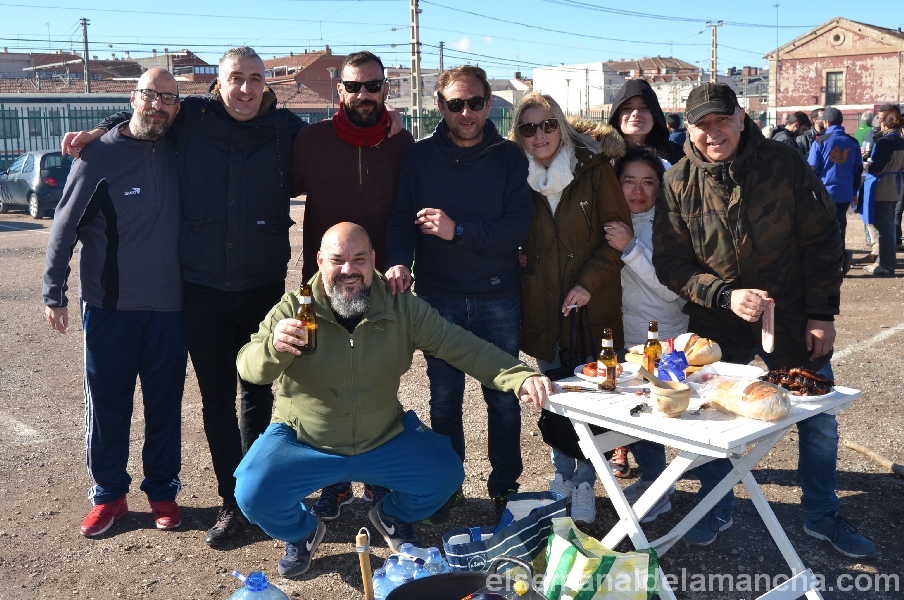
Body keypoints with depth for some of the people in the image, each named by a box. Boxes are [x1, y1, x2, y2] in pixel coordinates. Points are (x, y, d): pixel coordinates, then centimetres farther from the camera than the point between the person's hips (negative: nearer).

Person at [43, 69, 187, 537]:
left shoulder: (178, 154, 4)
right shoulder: (99, 155, -5)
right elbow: (65, 227, -3)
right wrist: (54, 292, -6)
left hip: (169, 305, 3)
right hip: (109, 305, -2)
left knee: (165, 404, 9)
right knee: (107, 402, 6)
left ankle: (163, 491, 23)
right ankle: (108, 494, 22)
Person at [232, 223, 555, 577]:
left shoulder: (403, 308, -9)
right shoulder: (294, 310, -13)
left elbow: (462, 347, -13)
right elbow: (249, 368, -20)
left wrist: (519, 376, -29)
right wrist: (273, 346, -45)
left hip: (385, 439, 2)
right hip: (302, 441, -1)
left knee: (445, 475, -14)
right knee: (253, 495, -22)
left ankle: (393, 518, 22)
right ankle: (301, 533, 16)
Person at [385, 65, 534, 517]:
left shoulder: (509, 157, 2)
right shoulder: (419, 157, 5)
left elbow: (519, 226, -9)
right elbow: (401, 219, -2)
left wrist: (459, 230, -19)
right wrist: (398, 262, -21)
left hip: (498, 297, 0)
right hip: (438, 297, 1)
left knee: (503, 396, 8)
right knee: (444, 398, 9)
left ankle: (505, 487, 24)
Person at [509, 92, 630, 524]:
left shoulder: (593, 168, -4)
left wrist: (589, 282, -13)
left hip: (592, 306, -2)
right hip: (542, 309, 3)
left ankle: (584, 483, 15)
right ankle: (562, 473, 30)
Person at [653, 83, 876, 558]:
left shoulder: (786, 166, -11)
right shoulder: (678, 184, -9)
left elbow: (823, 242, -5)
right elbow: (670, 264, -7)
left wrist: (822, 314, -8)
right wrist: (725, 296, -20)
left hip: (792, 319, 0)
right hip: (716, 322, 0)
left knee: (819, 420, 10)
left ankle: (821, 516, 31)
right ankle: (716, 511, 30)